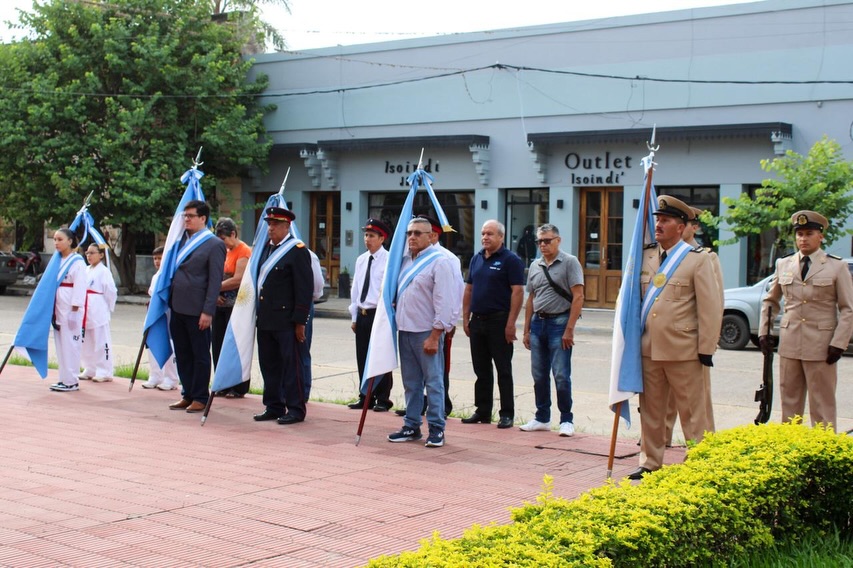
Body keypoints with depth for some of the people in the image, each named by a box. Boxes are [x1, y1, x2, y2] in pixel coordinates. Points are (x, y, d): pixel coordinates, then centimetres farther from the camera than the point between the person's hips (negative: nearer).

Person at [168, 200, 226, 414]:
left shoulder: (214, 245, -8)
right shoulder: (182, 240, 13)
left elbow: (215, 281, -11)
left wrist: (208, 311, -15)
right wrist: (170, 300, 8)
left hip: (197, 310, -7)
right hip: (178, 308, 7)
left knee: (200, 355, 3)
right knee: (182, 354, 12)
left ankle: (200, 398, 11)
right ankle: (187, 395, 22)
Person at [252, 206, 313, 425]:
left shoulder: (297, 250, -9)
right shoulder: (266, 248, 14)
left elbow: (304, 287, -12)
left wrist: (300, 321, -15)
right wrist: (258, 314, 14)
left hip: (286, 320, -8)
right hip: (265, 319, 8)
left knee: (291, 364, -1)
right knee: (269, 365, 11)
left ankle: (295, 409, 5)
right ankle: (273, 406, 20)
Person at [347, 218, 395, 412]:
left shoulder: (389, 260, -8)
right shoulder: (361, 260, 12)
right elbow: (355, 289, 15)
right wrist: (354, 316, 13)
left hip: (380, 314, -6)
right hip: (362, 314, 6)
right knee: (362, 358, 10)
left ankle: (383, 399, 10)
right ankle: (365, 398, 20)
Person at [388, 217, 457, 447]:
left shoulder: (439, 262, -9)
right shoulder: (405, 261, 13)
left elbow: (443, 302, -13)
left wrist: (435, 336, -16)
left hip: (427, 333, -7)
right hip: (405, 330, 7)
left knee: (433, 382, -2)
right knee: (411, 383, 13)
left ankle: (436, 429, 5)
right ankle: (411, 426, 21)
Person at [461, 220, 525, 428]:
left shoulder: (510, 259, -7)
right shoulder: (476, 259, 14)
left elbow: (518, 292, -12)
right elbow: (468, 290, 17)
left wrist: (511, 323, -18)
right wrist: (466, 318, 9)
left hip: (499, 321, -6)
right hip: (477, 320, 6)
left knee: (503, 370, -1)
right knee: (481, 370, 11)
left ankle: (507, 414, 4)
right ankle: (482, 411, 19)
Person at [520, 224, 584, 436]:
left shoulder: (569, 262, -5)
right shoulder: (535, 266, 14)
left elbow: (578, 297, -11)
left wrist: (569, 330, -16)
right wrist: (526, 330, 14)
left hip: (559, 323, -6)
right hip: (538, 323, 6)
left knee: (561, 375, -6)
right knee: (539, 375, 10)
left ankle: (566, 420, 4)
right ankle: (542, 418, 20)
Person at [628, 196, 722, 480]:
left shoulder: (698, 259, -3)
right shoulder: (646, 256, 10)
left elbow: (711, 307, -5)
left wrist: (706, 349, -7)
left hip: (682, 351, -5)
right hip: (648, 349, 5)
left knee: (693, 414, 2)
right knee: (650, 411, 12)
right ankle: (650, 463, 22)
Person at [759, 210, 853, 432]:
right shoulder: (783, 264, 9)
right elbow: (770, 301, 19)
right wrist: (763, 331, 9)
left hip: (821, 346, -3)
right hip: (790, 343, 4)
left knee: (822, 405, 0)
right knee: (789, 402, 10)